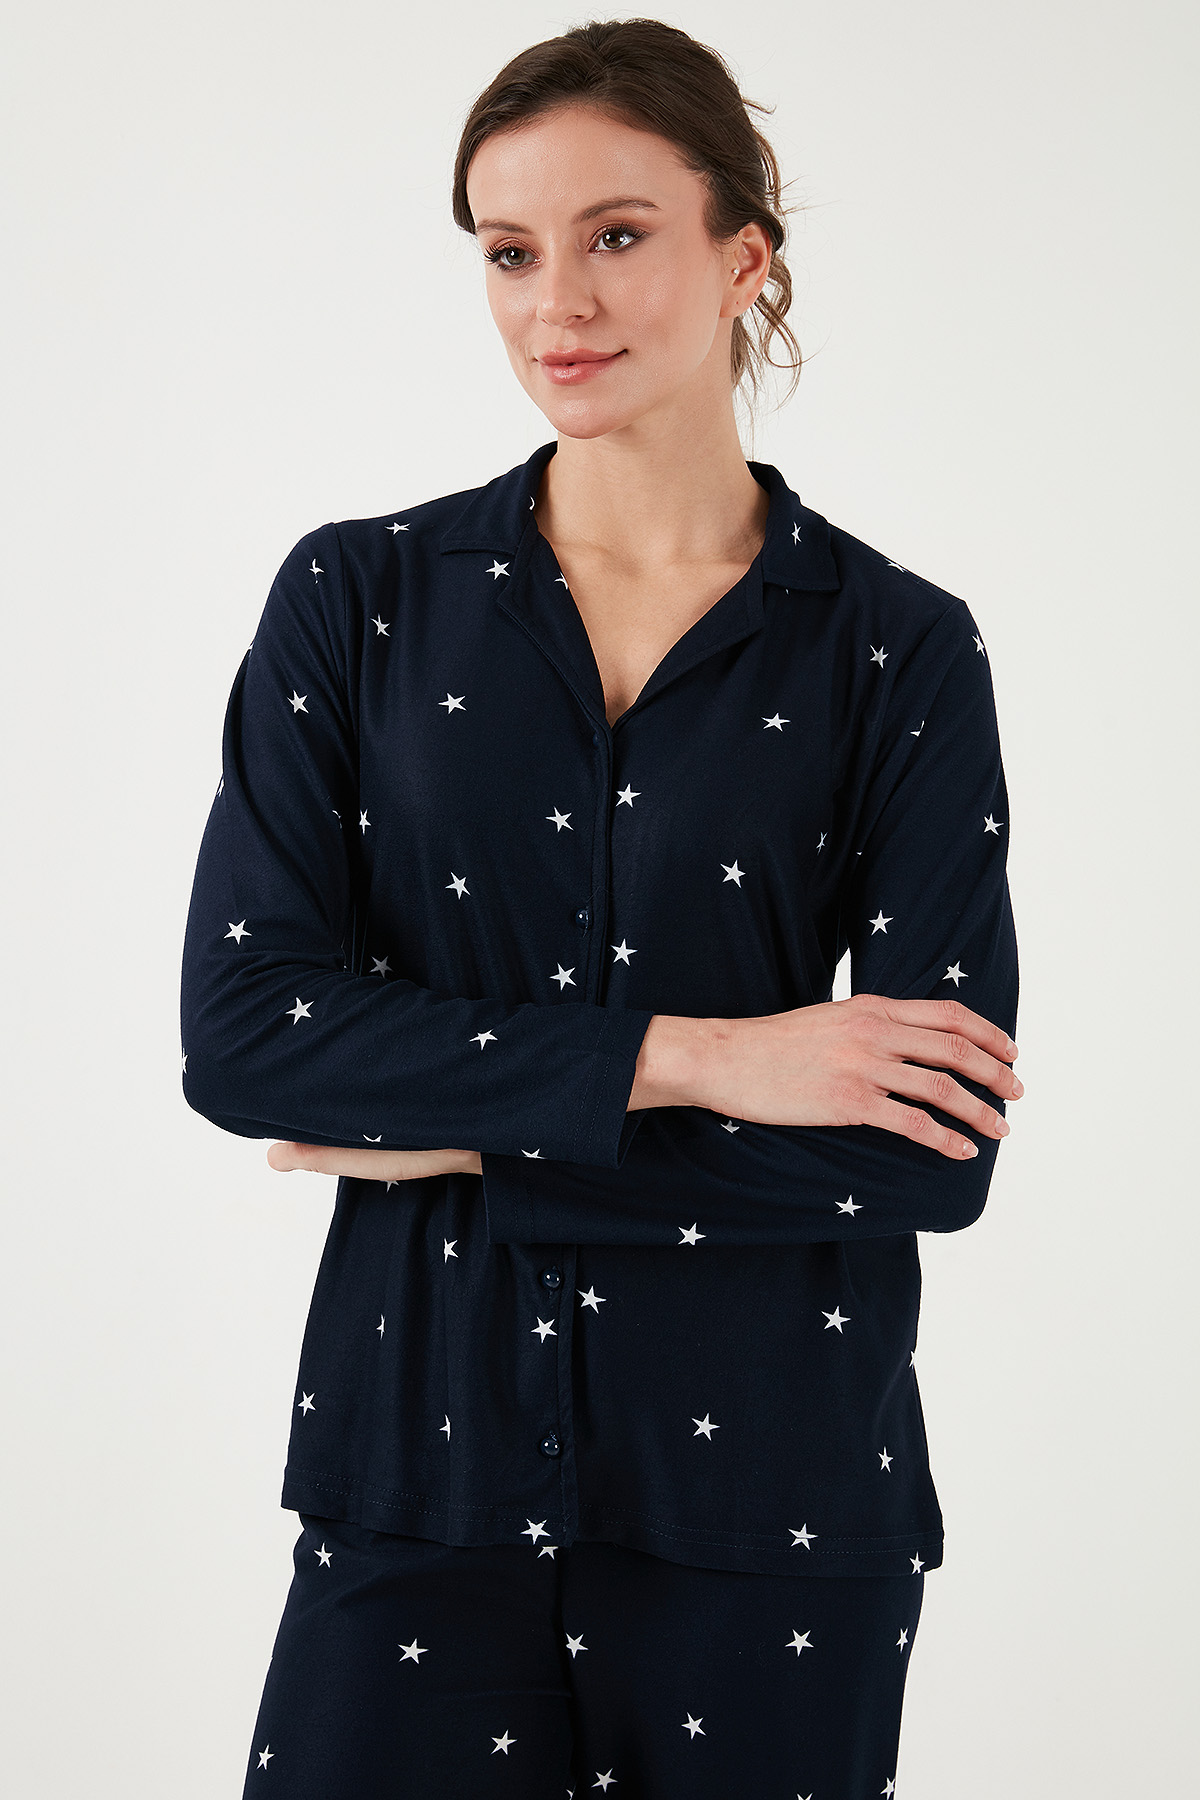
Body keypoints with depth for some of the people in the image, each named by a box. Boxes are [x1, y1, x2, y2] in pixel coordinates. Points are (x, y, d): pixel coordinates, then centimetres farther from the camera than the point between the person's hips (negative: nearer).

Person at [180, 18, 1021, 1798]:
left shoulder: (902, 653, -2)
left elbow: (936, 1153, -10)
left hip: (771, 1471, 0)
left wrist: (457, 1131, -12)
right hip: (426, 1451, 1)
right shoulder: (359, 601, 1)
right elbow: (240, 1031, -8)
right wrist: (689, 1059, -16)